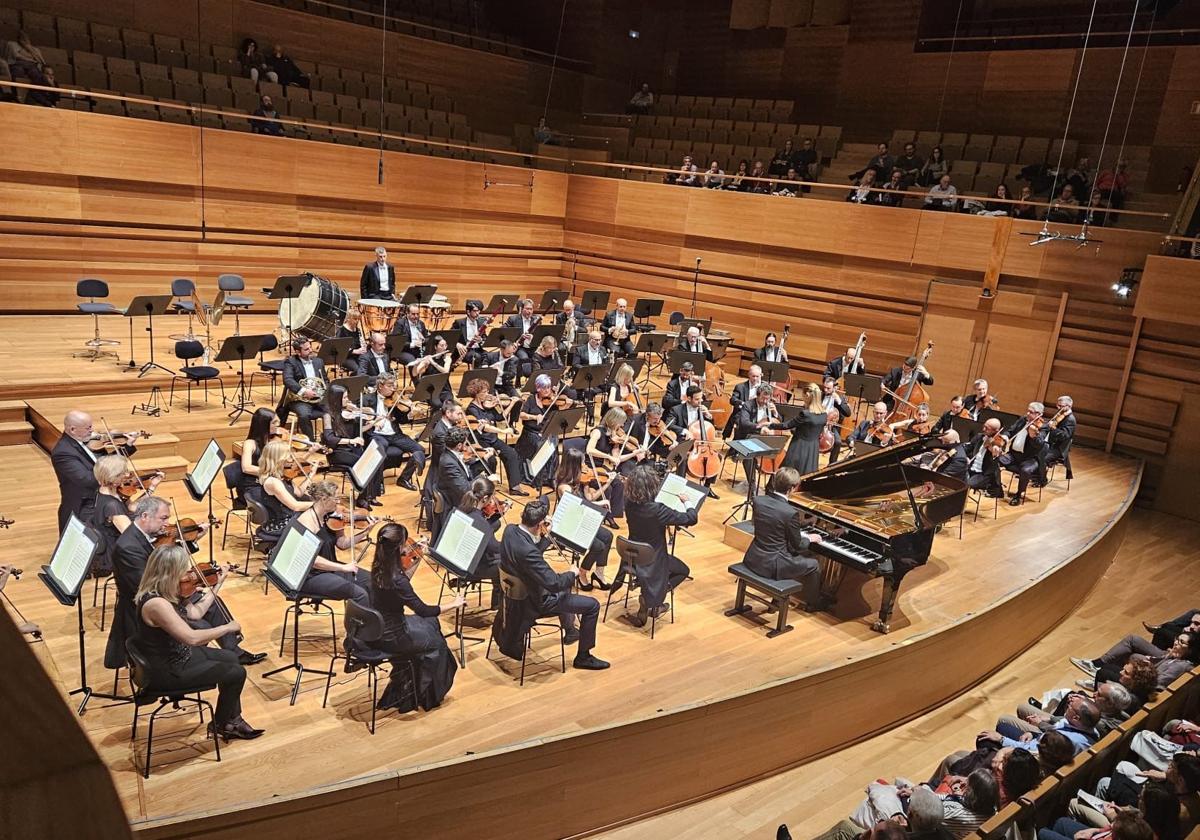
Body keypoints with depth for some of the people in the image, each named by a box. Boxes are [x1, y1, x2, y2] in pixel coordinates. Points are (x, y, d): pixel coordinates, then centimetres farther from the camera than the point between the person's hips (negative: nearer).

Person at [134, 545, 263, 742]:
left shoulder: (164, 591, -4)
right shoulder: (155, 603, -32)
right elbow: (192, 637, -35)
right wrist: (228, 628, -23)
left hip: (175, 654, 10)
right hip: (166, 671, -10)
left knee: (230, 658, 19)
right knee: (236, 673, -3)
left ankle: (233, 719, 30)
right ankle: (220, 724, 21)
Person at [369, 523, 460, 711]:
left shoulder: (379, 566, -7)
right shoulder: (395, 578, -32)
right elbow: (423, 610, -26)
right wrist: (453, 604, -14)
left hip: (380, 627, 8)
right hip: (389, 637, -7)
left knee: (431, 623, 24)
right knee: (436, 642, 15)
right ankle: (427, 694, 31)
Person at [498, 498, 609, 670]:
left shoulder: (510, 530, -13)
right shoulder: (527, 551, -39)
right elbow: (554, 583, -33)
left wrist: (546, 535, -8)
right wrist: (573, 573, -15)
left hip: (518, 591, 9)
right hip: (536, 602, -9)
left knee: (565, 583, 33)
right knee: (592, 605, -2)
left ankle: (570, 630, 49)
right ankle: (583, 657, 14)